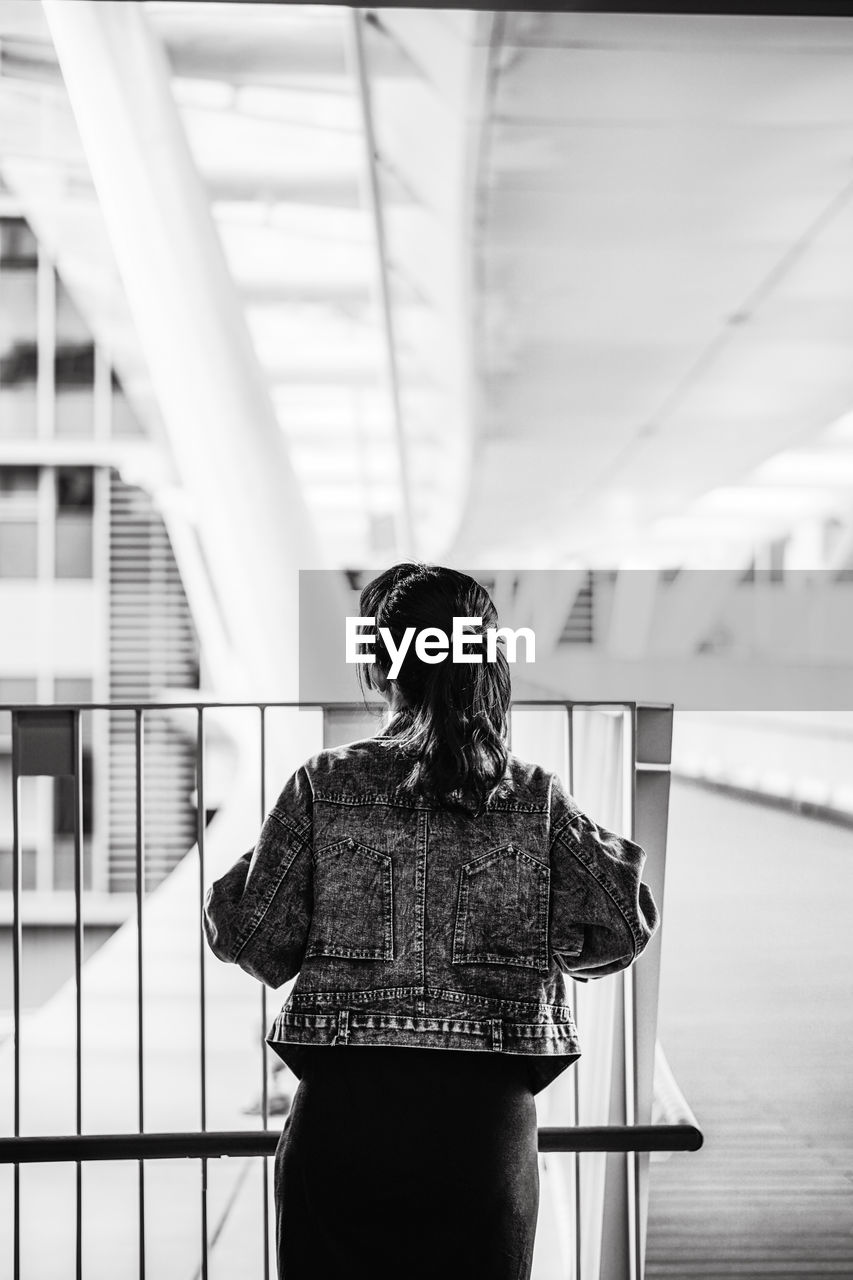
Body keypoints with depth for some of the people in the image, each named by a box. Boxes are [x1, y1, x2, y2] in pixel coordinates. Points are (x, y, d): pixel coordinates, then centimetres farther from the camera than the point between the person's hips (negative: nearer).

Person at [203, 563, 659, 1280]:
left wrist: (234, 878, 18)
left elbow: (261, 947, -1)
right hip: (488, 1117, 1)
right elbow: (617, 932, -5)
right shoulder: (537, 797, 0)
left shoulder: (323, 785, -3)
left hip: (342, 1110, 0)